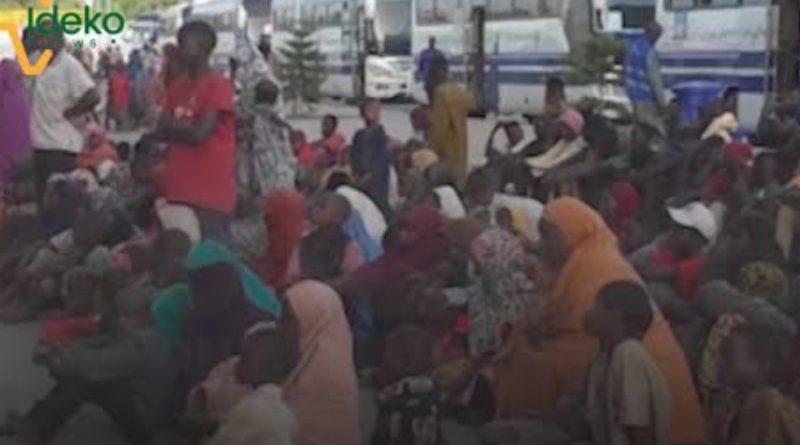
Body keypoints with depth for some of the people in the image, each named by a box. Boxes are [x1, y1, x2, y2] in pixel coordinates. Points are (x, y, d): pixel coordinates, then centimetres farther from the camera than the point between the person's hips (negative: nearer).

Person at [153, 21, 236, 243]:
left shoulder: (218, 85, -9)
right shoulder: (177, 87, 15)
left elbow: (200, 134, -16)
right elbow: (160, 132, 10)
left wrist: (173, 126, 1)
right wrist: (185, 128, -8)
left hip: (211, 193, -8)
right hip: (178, 189, 8)